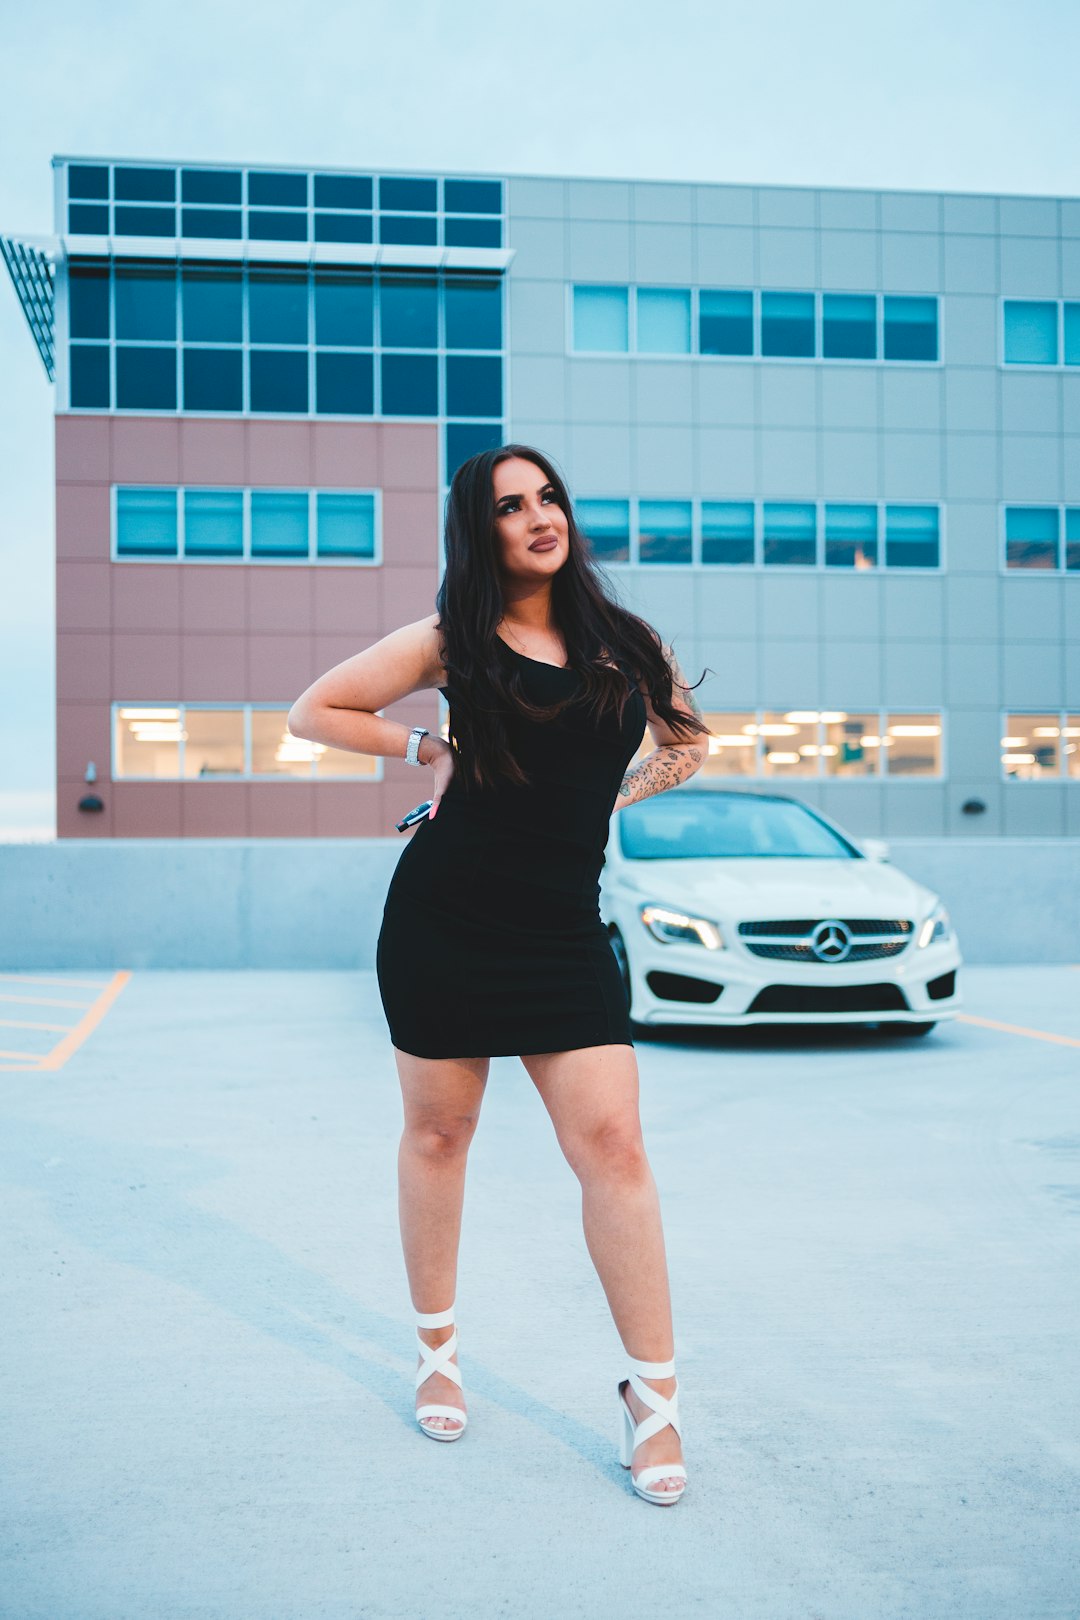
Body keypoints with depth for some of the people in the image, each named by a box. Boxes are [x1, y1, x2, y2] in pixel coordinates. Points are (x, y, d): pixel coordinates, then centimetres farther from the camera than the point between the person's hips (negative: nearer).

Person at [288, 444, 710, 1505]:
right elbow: (313, 711, 8)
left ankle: (653, 1395, 0)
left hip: (563, 932, 1)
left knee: (612, 1142, -8)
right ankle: (437, 1353, 28)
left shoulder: (621, 644, 8)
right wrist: (427, 750, 1)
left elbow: (689, 736, 24)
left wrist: (619, 795, 10)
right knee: (438, 1134, 9)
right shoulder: (453, 640, 2)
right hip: (443, 919, -1)